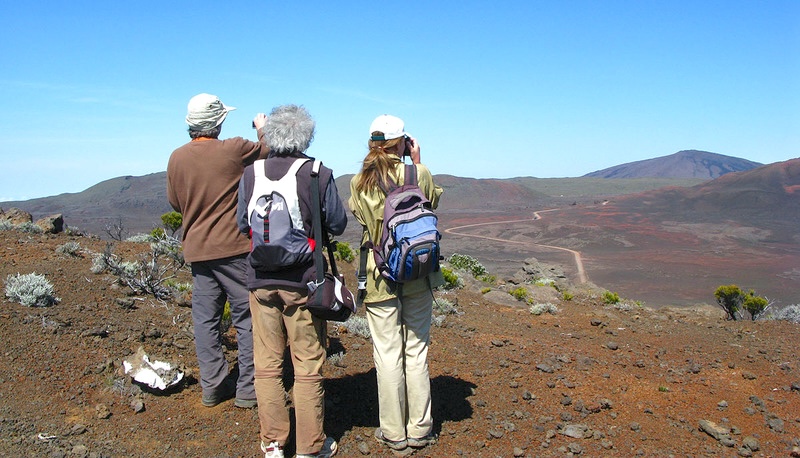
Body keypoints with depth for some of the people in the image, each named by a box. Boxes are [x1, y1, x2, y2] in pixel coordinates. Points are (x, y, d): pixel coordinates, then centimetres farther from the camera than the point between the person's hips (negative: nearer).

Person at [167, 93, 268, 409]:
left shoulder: (177, 158, 2)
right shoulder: (234, 150, -12)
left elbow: (175, 203, 13)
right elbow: (269, 150, 5)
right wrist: (263, 128, 23)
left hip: (196, 249, 5)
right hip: (233, 248, -4)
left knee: (205, 319, 12)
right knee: (246, 318, 5)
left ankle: (212, 386, 19)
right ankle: (247, 389, 10)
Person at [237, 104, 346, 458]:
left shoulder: (251, 173, -1)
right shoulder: (319, 173, -10)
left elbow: (243, 224, 7)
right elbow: (337, 224, -4)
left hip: (261, 280, 3)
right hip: (303, 281, -3)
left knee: (267, 363, 12)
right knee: (308, 366, 7)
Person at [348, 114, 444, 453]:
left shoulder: (359, 183, -5)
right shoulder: (419, 174, -9)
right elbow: (434, 201, 10)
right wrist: (418, 163, 12)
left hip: (379, 278, 0)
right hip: (418, 275, 0)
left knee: (388, 355, 8)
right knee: (416, 351, 11)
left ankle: (393, 432, 19)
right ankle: (420, 429, 22)